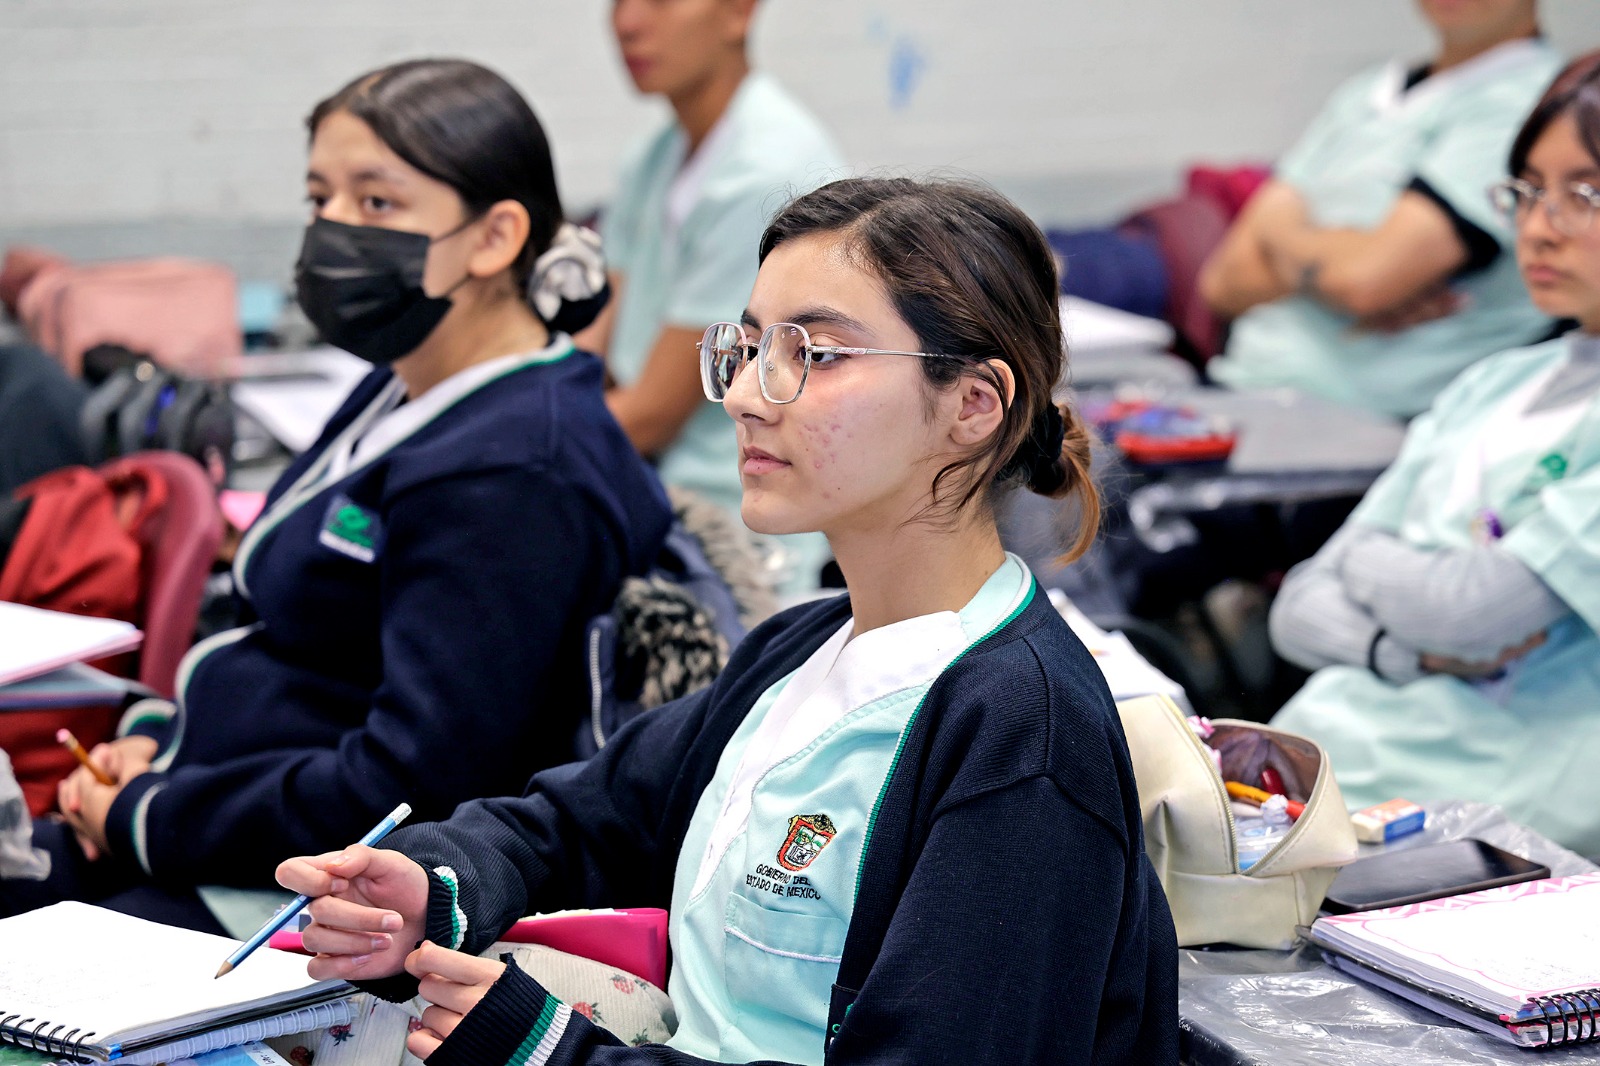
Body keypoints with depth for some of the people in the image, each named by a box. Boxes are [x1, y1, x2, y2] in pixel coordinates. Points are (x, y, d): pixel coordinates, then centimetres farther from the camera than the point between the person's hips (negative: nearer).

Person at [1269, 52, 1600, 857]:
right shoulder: (1491, 387, 18)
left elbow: (1470, 608, -15)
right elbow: (1301, 609, 16)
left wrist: (1365, 559, 7)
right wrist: (1421, 648, -6)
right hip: (1318, 747, 7)